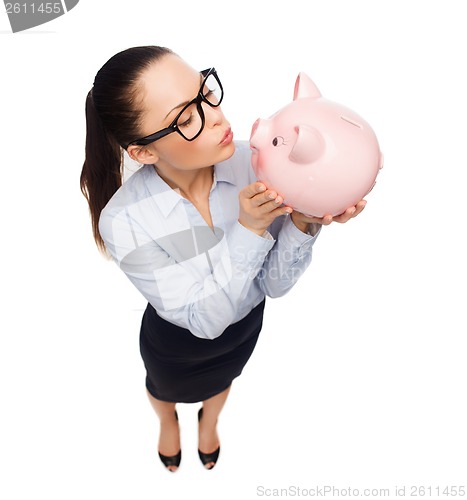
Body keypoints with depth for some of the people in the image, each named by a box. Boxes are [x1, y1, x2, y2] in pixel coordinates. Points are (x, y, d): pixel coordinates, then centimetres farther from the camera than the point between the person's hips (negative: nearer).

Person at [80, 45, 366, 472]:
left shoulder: (252, 163, -30)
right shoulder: (125, 222, -36)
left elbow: (274, 284, -22)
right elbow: (203, 320, -31)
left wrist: (304, 222, -41)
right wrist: (247, 230, -43)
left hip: (247, 325, 3)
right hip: (177, 344, -2)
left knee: (220, 382, 37)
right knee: (166, 391, 35)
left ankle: (209, 421, 76)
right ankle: (169, 422, 75)